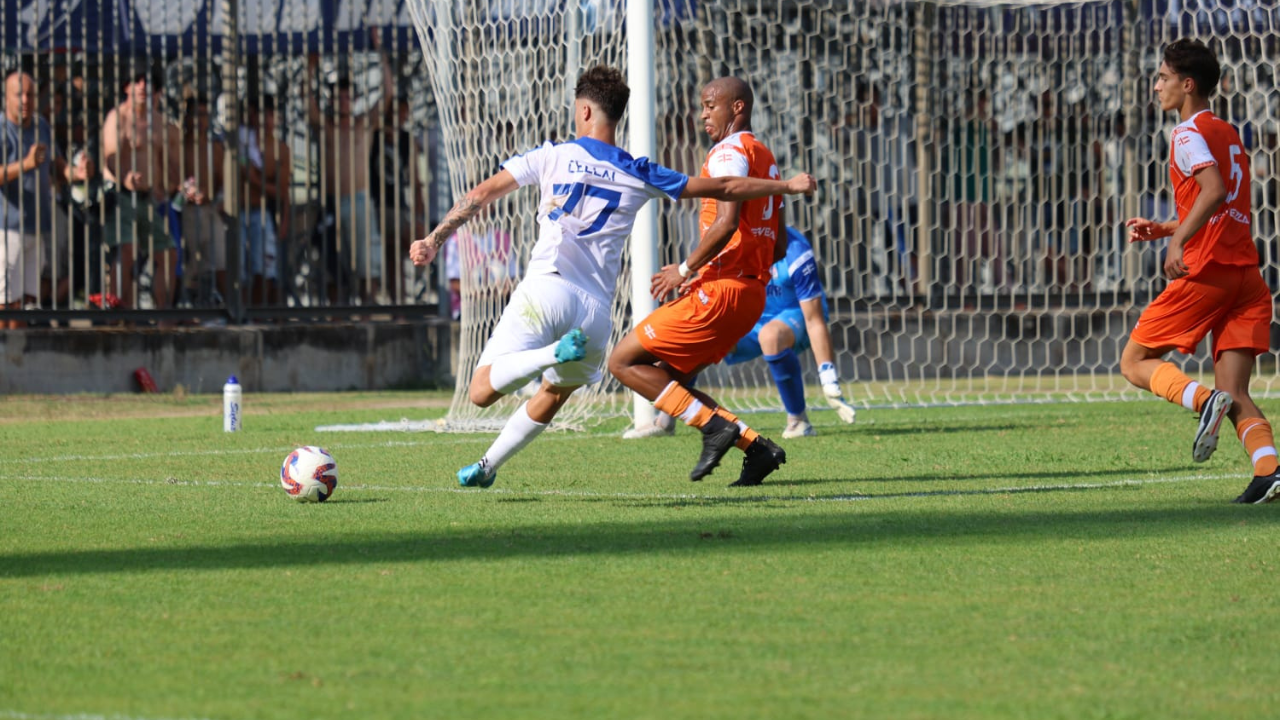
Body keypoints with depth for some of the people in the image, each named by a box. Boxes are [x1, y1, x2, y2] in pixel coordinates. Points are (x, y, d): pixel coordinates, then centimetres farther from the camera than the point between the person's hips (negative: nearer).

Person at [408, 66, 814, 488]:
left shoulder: (551, 157, 9)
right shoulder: (640, 176, 14)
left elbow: (482, 195, 6)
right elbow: (722, 188, 18)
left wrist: (434, 240, 11)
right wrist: (788, 185, 29)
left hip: (544, 291, -3)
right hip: (595, 310, 3)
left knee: (481, 391, -9)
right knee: (553, 395, 28)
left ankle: (552, 353, -30)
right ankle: (487, 467, 27)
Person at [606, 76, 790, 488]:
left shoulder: (729, 152, -8)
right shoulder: (765, 157, 21)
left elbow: (727, 222, -24)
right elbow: (778, 247, 22)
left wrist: (687, 270, -15)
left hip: (719, 291, -10)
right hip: (753, 292, 10)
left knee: (624, 362, -6)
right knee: (670, 381, 15)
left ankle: (713, 425, -14)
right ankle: (755, 445, 2)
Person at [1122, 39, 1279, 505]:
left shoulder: (1189, 134, -4)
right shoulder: (1228, 134, 23)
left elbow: (1214, 190, -21)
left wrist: (1178, 240, -25)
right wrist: (1163, 229, 31)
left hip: (1205, 273, -8)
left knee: (1135, 362, 5)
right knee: (1235, 397, 2)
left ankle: (1202, 400, -22)